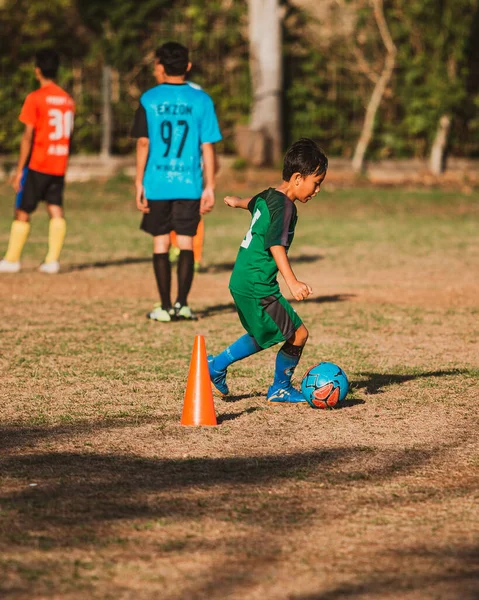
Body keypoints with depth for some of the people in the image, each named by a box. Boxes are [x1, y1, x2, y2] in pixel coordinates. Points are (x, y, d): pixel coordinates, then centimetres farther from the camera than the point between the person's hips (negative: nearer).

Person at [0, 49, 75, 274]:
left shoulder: (35, 98, -11)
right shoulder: (67, 99, 9)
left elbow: (28, 136, -14)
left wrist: (20, 169, -11)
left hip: (37, 164, -5)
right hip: (59, 165, 5)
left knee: (22, 211, 3)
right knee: (56, 210, 3)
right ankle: (52, 260, -4)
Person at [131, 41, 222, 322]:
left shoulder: (149, 99, -1)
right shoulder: (202, 100, 1)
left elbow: (143, 144, -3)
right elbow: (208, 147, -1)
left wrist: (139, 184, 2)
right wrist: (209, 187, 4)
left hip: (157, 184, 0)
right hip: (190, 183, 0)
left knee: (161, 243, 7)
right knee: (186, 242, 7)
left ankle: (165, 306, 6)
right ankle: (182, 303, -2)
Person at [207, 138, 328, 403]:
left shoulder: (267, 197, 10)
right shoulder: (283, 206, -18)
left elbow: (253, 202, 35)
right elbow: (276, 245, -31)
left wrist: (236, 201, 60)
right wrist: (292, 282, -43)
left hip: (242, 282, 10)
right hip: (257, 287, -10)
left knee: (264, 336, 27)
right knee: (298, 334, -5)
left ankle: (217, 365, 35)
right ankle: (280, 389, 12)